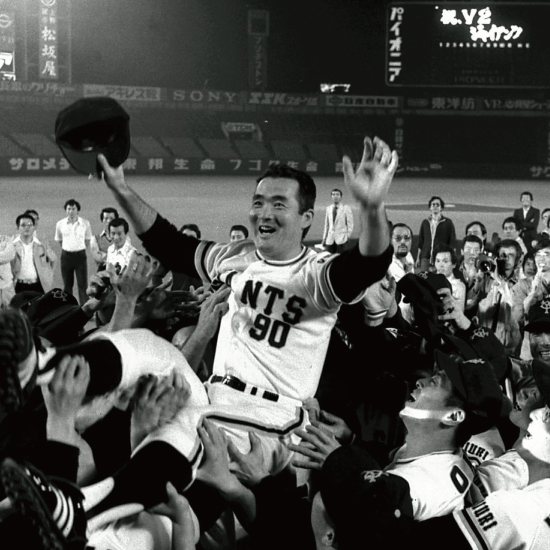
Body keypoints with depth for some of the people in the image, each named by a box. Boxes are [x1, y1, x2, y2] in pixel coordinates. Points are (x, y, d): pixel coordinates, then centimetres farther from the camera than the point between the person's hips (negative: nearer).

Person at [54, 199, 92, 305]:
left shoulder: (85, 223, -4)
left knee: (83, 284, -3)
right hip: (66, 256, 2)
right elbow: (59, 240, 14)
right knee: (67, 285, 9)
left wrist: (83, 250, 7)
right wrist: (66, 249, 9)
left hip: (80, 255, -1)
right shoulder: (60, 224, 0)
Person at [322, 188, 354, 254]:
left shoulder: (346, 208, 0)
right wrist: (324, 238, 12)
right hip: (330, 240, 4)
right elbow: (326, 225, 15)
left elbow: (350, 224, 0)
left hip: (341, 239, -3)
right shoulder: (328, 209, 11)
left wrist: (348, 236, -7)